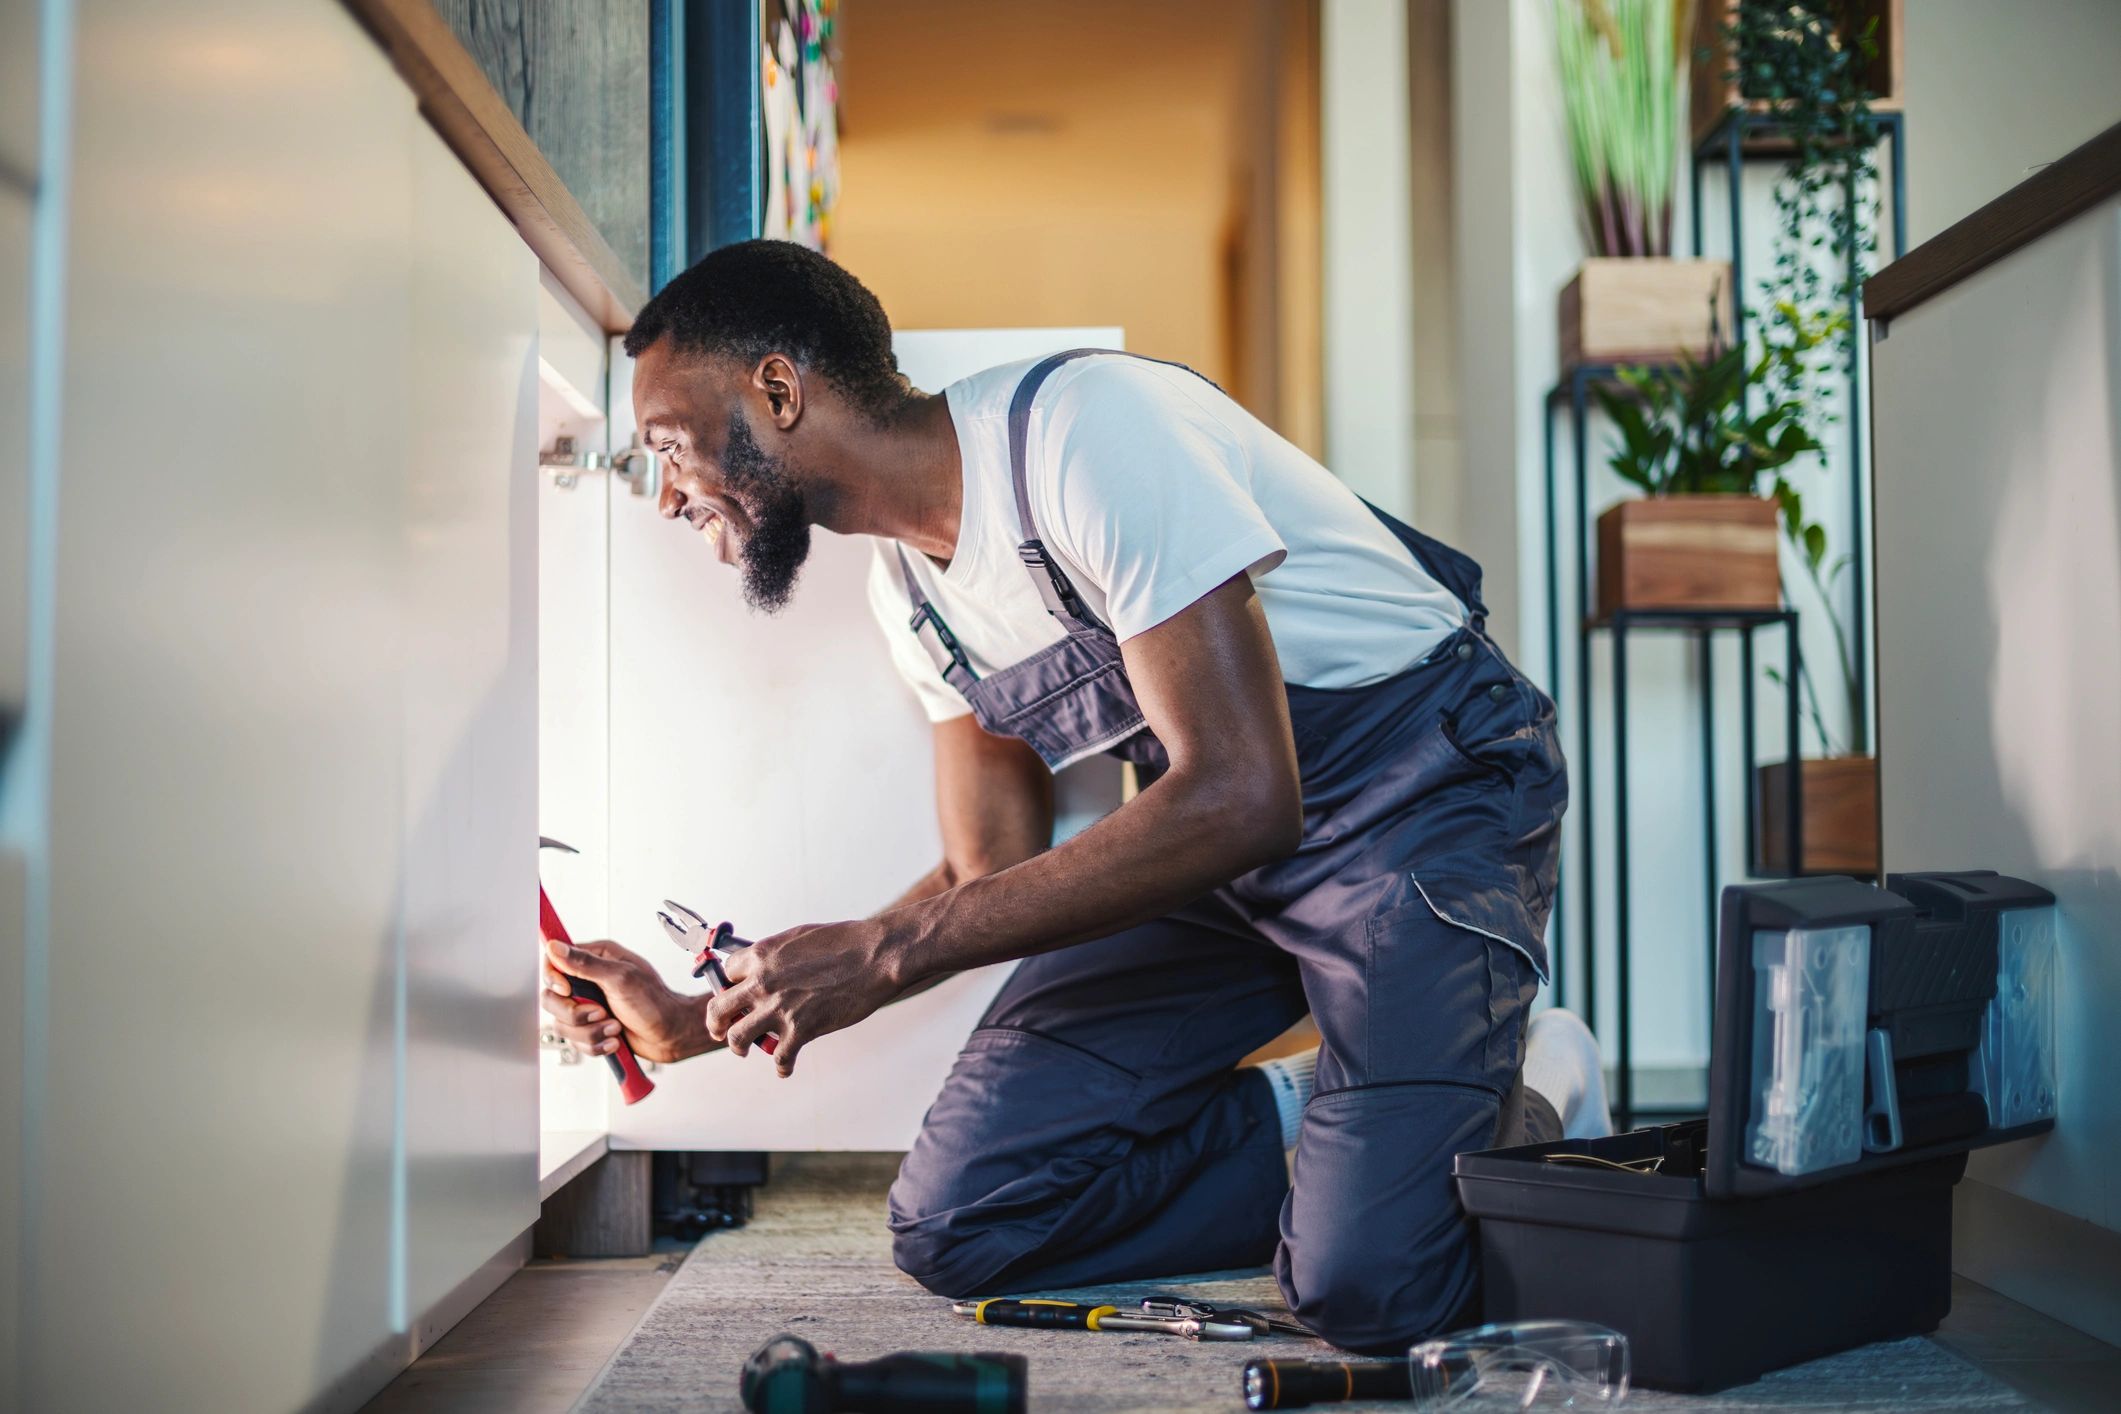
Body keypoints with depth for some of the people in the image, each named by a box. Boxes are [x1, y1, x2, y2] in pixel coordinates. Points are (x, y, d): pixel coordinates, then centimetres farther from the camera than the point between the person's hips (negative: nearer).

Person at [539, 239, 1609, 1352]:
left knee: (1366, 1285, -25)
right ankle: (1329, 1125, 9)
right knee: (956, 1223, -6)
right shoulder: (908, 588, 3)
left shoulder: (1081, 427, -25)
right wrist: (695, 1023, 3)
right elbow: (993, 877, 9)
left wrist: (880, 954, -26)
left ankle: (1524, 1120, 7)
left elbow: (1241, 796, -30)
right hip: (1222, 844, 7)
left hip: (1423, 789, -7)